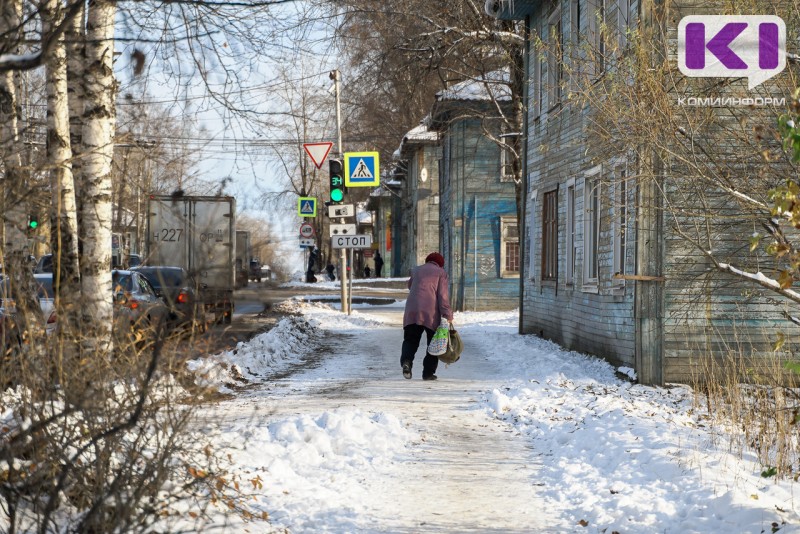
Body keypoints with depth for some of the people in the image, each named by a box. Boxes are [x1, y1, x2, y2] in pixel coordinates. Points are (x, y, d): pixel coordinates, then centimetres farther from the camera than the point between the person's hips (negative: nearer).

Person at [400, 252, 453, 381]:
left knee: (410, 340, 9)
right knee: (433, 343, 9)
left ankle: (406, 361, -19)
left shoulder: (416, 270, 19)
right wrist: (448, 315, -5)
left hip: (412, 311, 3)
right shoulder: (441, 272, 7)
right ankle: (428, 372, 5)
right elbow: (443, 295, -3)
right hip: (431, 312, -3)